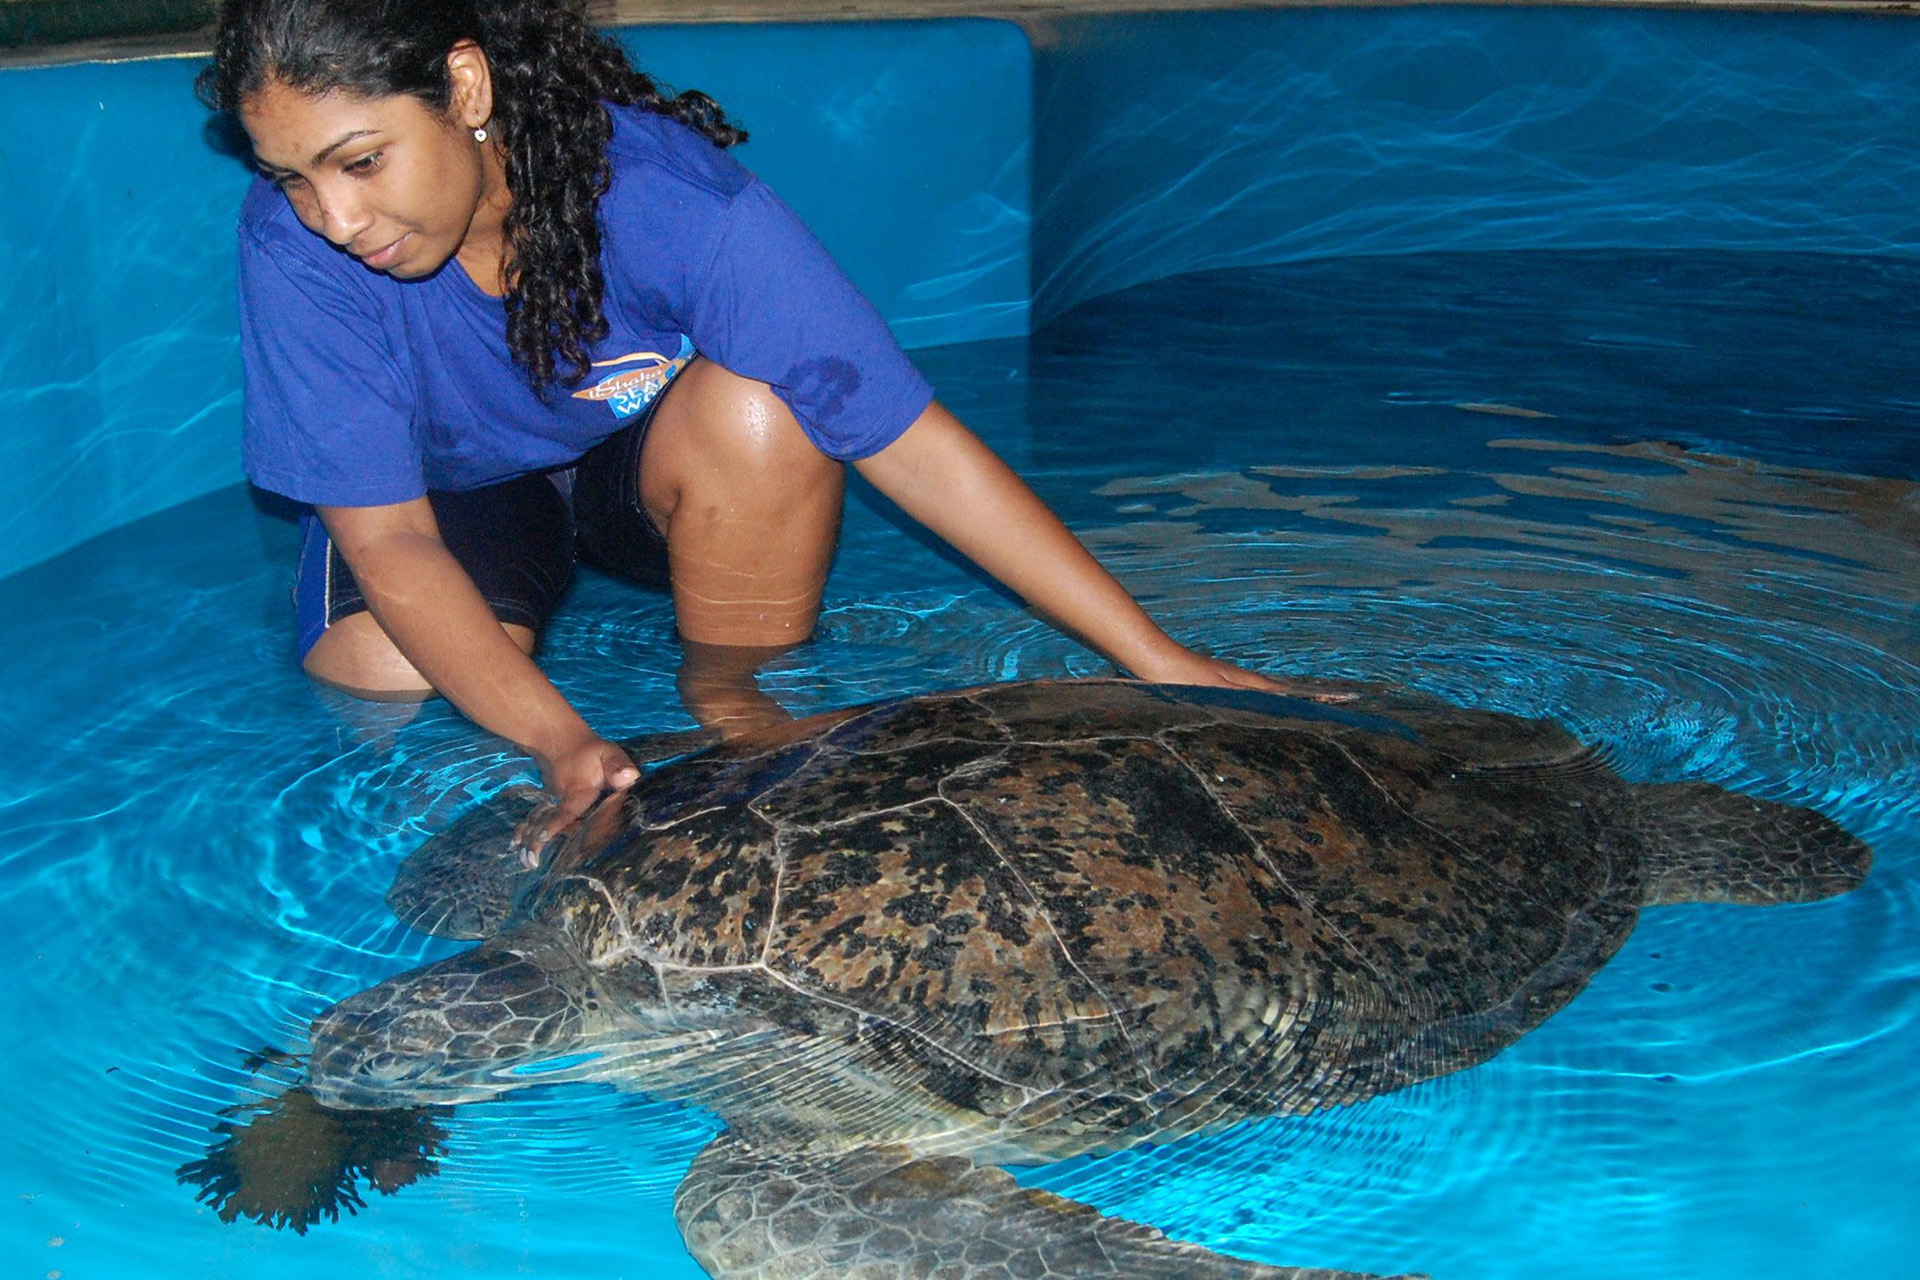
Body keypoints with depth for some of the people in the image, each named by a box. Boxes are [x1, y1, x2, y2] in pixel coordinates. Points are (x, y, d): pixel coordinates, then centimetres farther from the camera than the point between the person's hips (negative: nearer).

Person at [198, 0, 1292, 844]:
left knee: (759, 409, -34)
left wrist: (1160, 661, -33)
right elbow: (386, 535, -26)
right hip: (456, 495, 2)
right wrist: (558, 741, -42)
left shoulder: (669, 197, -34)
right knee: (376, 671, -27)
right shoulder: (296, 241, -29)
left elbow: (913, 444, -32)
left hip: (651, 469, -1)